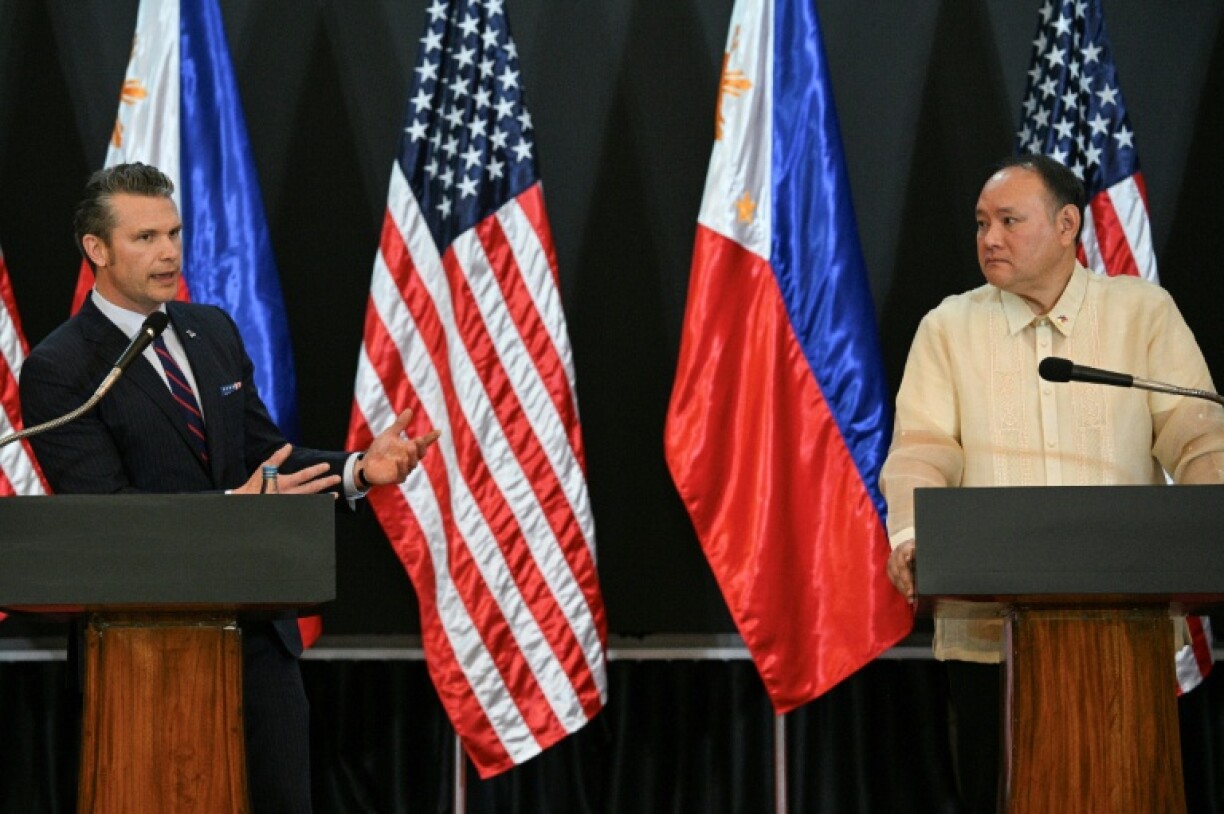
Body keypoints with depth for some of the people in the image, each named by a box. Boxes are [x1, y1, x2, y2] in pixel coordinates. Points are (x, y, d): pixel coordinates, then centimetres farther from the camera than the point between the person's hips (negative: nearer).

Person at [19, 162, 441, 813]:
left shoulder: (214, 331, 11)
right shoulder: (58, 370, -11)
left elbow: (267, 454, 13)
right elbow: (105, 509, -18)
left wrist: (357, 469, -6)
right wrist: (234, 507, -28)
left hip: (256, 627, 6)